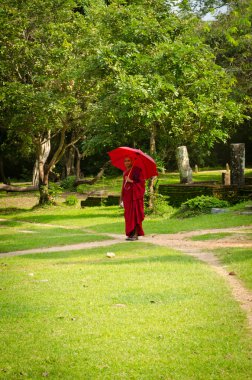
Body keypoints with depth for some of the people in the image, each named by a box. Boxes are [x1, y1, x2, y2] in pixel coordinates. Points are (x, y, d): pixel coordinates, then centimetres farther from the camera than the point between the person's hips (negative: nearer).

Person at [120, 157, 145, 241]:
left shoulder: (137, 170, -8)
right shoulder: (125, 172, 15)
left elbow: (141, 182, -11)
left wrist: (131, 181, -21)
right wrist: (122, 196, 18)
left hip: (135, 195, -7)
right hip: (127, 195, 7)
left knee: (134, 214, -10)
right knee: (128, 215, 5)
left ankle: (136, 234, -10)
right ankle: (131, 234, 9)